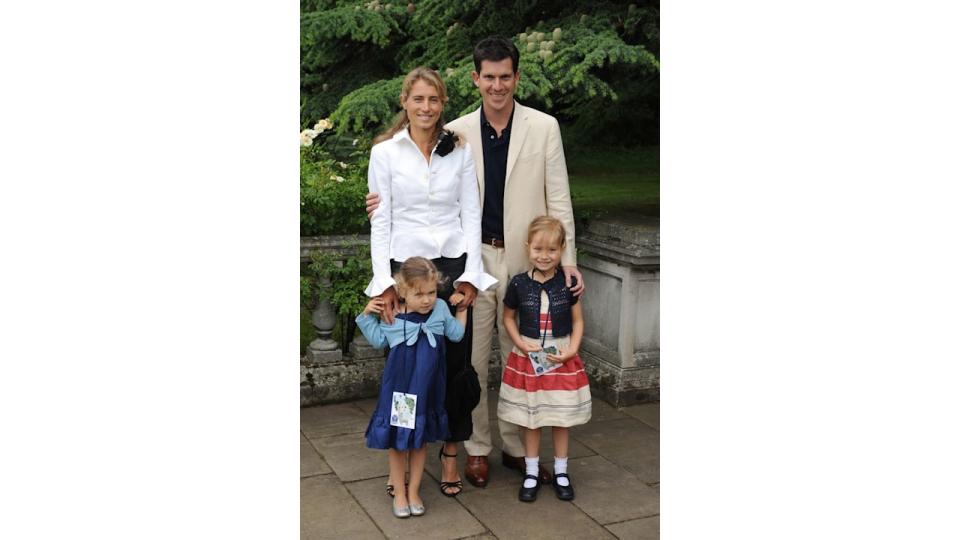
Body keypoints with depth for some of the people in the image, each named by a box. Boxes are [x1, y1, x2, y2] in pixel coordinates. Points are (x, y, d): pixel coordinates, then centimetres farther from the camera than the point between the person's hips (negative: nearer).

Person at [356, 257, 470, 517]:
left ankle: (414, 492, 29)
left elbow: (456, 334, 7)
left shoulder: (441, 309, -6)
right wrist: (367, 315, -6)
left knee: (420, 440, 14)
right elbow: (378, 340, 4)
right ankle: (399, 493, 27)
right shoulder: (392, 315, -10)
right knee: (396, 442, 10)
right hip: (398, 388, -2)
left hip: (427, 390, 2)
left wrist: (462, 308, 4)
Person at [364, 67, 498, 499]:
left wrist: (470, 275, -4)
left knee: (455, 363, 3)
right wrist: (384, 282, -8)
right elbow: (380, 221, -1)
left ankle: (450, 453, 18)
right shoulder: (384, 152, 1)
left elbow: (471, 215, 4)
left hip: (453, 266, 1)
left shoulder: (460, 151, 6)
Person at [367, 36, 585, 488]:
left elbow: (558, 200, 0)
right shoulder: (456, 132, 3)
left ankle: (516, 447, 28)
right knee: (472, 360, 7)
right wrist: (391, 200, -7)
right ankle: (477, 448, 24)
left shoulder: (544, 127, 0)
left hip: (525, 262, -1)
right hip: (473, 260, 1)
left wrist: (567, 259, -7)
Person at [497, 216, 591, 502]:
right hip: (528, 359, 0)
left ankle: (561, 471, 27)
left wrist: (571, 350, -11)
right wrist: (520, 342, -8)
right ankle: (531, 473, 24)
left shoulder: (568, 283, -6)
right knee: (530, 418, 8)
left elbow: (577, 321, 2)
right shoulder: (519, 284, -7)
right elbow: (508, 317, 7)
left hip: (561, 359, 0)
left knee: (561, 417, 10)